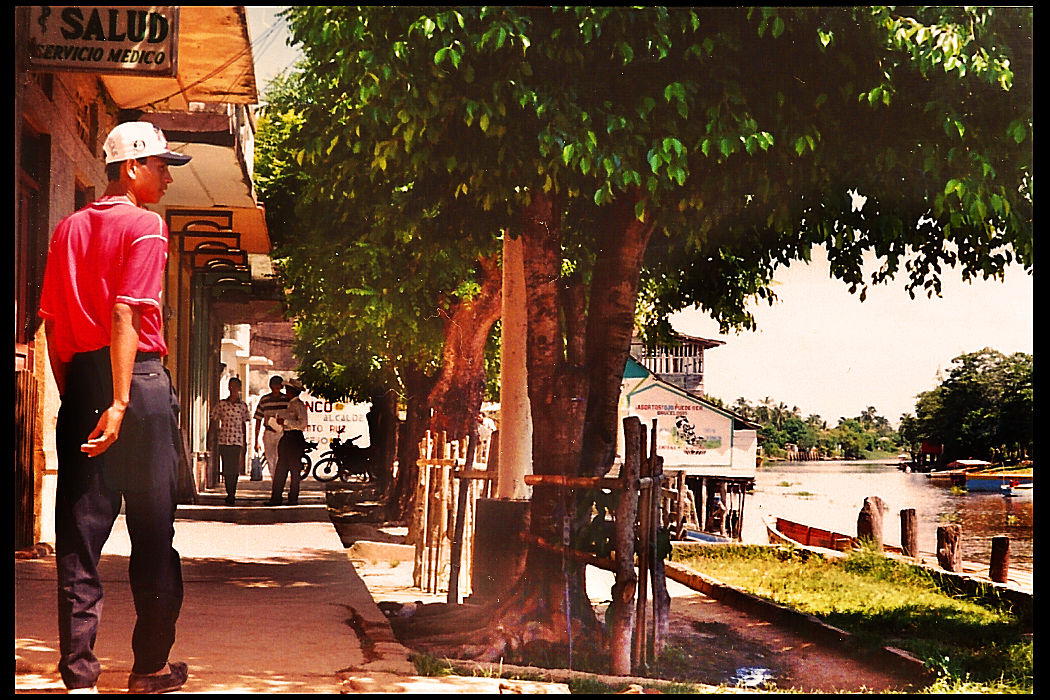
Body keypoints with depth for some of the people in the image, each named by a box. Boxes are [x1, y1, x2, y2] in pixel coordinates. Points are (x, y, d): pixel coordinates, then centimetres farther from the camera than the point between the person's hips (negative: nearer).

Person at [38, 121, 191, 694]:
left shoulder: (68, 229, 14)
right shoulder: (144, 226, -4)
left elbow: (52, 323, 11)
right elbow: (125, 315, -16)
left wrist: (72, 395, 15)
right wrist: (120, 402, -20)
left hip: (79, 382, 6)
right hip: (137, 378, -5)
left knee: (79, 529, 4)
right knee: (151, 528, 6)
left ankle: (79, 675, 1)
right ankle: (150, 668, 14)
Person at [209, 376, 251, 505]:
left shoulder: (243, 406, 7)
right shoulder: (222, 404, 6)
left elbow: (244, 424, 13)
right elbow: (214, 421, 12)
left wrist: (245, 442, 11)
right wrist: (218, 431, -2)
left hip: (237, 441, 0)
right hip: (224, 440, 1)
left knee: (234, 469, -6)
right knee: (226, 469, 2)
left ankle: (231, 495, -1)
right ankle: (230, 494, 11)